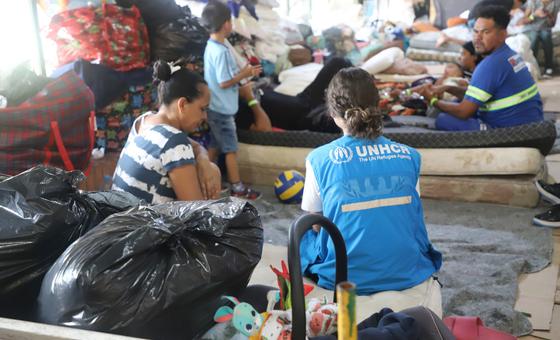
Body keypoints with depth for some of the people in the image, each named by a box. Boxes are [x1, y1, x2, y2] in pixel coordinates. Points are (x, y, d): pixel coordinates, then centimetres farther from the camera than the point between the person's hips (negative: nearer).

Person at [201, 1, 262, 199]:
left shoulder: (210, 47, 8)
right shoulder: (221, 51, -22)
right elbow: (224, 82, -23)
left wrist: (242, 72, 9)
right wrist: (245, 74, -13)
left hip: (214, 107, 9)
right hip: (222, 109, -9)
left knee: (214, 146, 16)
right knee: (231, 148, -1)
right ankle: (237, 188, 7)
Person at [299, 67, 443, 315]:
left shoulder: (320, 159, -9)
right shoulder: (409, 156, -3)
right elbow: (408, 217, 9)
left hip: (345, 278, -3)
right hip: (408, 276, 4)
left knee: (301, 236, 27)